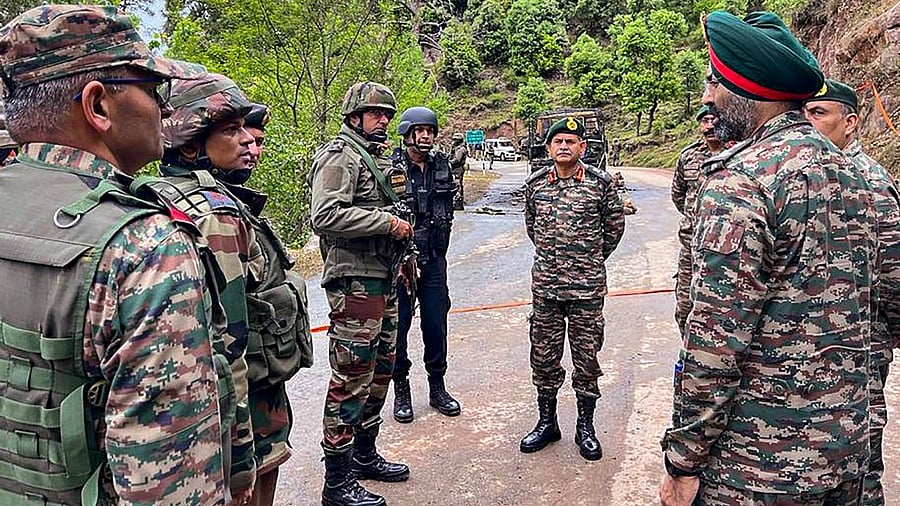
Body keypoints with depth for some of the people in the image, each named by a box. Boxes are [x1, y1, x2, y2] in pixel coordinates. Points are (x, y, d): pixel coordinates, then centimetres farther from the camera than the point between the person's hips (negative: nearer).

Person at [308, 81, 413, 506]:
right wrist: (387, 221, -20)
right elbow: (324, 216, -24)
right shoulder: (339, 155, -10)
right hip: (354, 280, -10)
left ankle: (365, 455, 33)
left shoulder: (377, 157, 19)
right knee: (351, 378, -5)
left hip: (383, 279, 10)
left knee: (379, 369, 17)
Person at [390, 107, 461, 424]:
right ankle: (401, 390, 20)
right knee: (398, 326, 5)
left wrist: (438, 250, 14)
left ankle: (437, 388, 25)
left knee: (436, 324, 10)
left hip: (433, 260, 4)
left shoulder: (442, 166, 8)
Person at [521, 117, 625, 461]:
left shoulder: (600, 183, -4)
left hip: (587, 285, -2)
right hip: (545, 284, 3)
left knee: (587, 355, 6)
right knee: (544, 354, 10)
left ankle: (585, 427, 22)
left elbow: (615, 226, 8)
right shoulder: (535, 183, 3)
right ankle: (547, 422, 26)